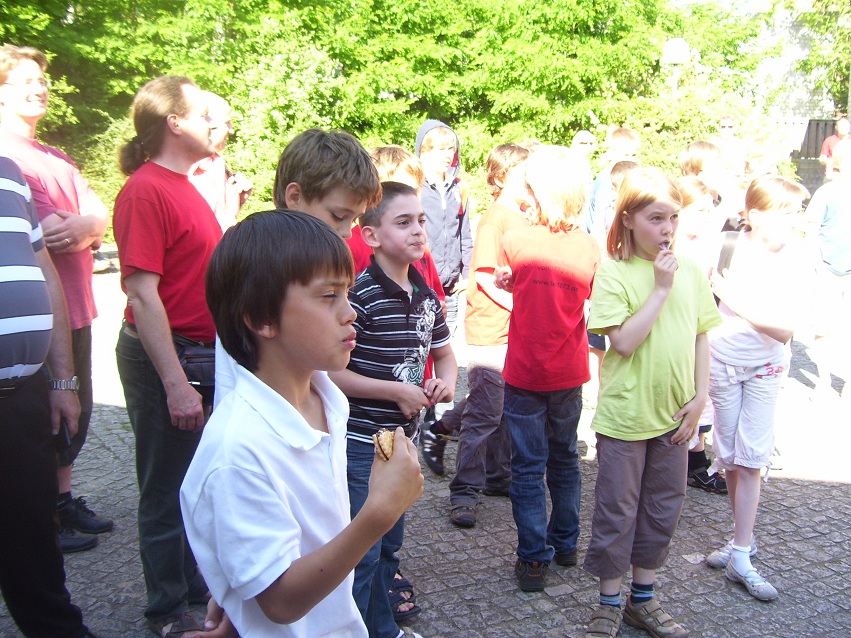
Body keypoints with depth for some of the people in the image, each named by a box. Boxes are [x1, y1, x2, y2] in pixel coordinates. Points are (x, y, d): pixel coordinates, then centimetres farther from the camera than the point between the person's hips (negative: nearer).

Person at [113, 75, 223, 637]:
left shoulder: (185, 186, 12)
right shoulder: (146, 191, -16)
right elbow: (142, 294, -22)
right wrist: (175, 384, -24)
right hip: (166, 359, -9)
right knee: (168, 490, 7)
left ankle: (198, 585, 38)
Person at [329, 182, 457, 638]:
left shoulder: (426, 297, 5)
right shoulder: (359, 296, -20)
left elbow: (443, 353, 20)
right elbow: (327, 372, -23)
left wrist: (445, 382, -3)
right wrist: (396, 391, -18)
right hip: (361, 442, -8)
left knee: (389, 543, 22)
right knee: (361, 552, 1)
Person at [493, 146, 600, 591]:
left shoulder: (515, 240, -14)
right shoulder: (590, 246, -7)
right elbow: (593, 303, 7)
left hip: (525, 371, -3)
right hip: (569, 371, 3)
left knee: (528, 466, 6)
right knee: (565, 458, 20)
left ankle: (535, 558, 9)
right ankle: (565, 542, 32)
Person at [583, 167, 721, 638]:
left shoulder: (690, 271, 2)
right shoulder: (614, 273, -12)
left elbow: (700, 337, 7)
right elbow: (624, 342, -21)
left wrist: (699, 398, 1)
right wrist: (660, 289, -20)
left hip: (674, 415, 5)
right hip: (624, 416, -5)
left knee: (663, 509, 16)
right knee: (617, 511, 7)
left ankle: (642, 600, 33)